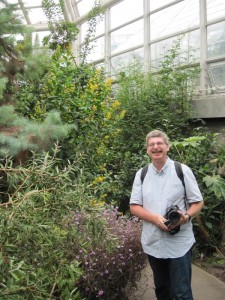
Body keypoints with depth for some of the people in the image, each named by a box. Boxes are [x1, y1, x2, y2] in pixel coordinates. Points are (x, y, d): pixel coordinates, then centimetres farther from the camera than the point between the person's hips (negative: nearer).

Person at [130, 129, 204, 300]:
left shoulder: (182, 170, -6)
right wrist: (155, 218, -17)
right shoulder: (141, 174, 2)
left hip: (179, 244, -3)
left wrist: (186, 216, -23)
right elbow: (134, 207, 2)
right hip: (153, 243, 3)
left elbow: (198, 202, -1)